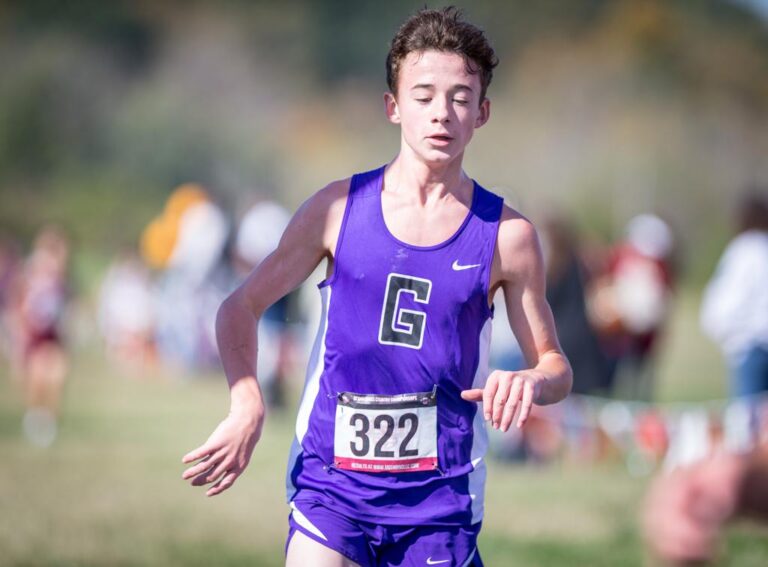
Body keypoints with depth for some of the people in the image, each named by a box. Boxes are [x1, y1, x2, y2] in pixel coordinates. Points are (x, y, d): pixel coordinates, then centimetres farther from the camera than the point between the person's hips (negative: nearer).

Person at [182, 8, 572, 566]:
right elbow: (240, 308, 8)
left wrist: (532, 382, -16)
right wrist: (248, 405, -9)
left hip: (439, 495, 1)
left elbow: (556, 366, 8)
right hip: (332, 479, -1)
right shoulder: (338, 210, 0)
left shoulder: (506, 236, 0)